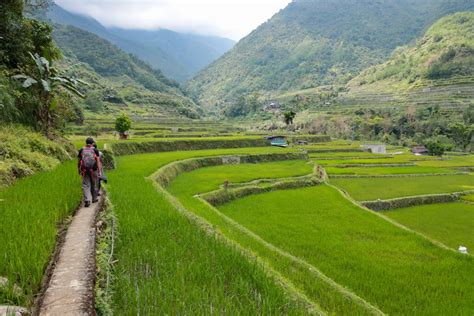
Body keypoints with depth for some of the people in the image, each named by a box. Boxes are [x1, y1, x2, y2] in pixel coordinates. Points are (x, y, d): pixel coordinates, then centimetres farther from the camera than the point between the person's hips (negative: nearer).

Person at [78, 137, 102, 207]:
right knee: (94, 184, 14)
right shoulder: (95, 150, -4)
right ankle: (94, 198, 27)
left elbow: (79, 161, 9)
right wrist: (99, 171, -8)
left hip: (85, 170, 1)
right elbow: (98, 161, -9)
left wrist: (79, 169, 23)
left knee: (86, 185, 2)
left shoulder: (82, 150, 3)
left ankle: (87, 200, -13)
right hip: (94, 170, -1)